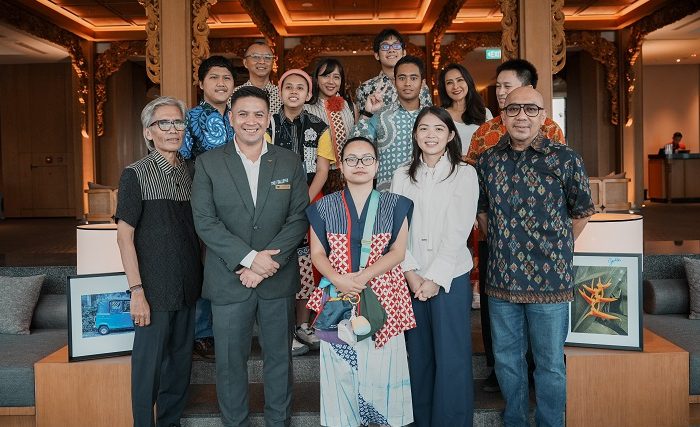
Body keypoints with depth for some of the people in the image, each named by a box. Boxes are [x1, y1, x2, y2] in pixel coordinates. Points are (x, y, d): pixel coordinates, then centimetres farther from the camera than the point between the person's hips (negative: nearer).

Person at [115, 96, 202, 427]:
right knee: (149, 361, 4)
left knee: (181, 358, 16)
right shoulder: (136, 174, -8)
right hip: (154, 287, -5)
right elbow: (124, 235, -10)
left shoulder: (189, 172, 7)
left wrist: (199, 278, 9)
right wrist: (136, 291, -15)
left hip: (187, 287, 5)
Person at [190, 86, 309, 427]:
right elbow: (205, 221, -8)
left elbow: (299, 218, -2)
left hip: (279, 279, 1)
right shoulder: (209, 162, -1)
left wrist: (268, 263, -14)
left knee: (279, 357, 13)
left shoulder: (290, 162, 4)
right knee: (230, 361, 9)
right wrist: (249, 258, -17)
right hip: (228, 280, -1)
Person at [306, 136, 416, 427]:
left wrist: (363, 276, -17)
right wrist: (337, 279, -18)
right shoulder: (324, 207, 6)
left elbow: (398, 251, -3)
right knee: (341, 369, 5)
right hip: (338, 295, 1)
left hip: (382, 297, 0)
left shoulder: (395, 204, 5)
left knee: (381, 366, 3)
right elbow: (317, 253, 2)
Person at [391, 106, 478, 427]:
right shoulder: (402, 175, 8)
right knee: (418, 355, 10)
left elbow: (458, 231, -7)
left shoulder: (464, 174, 0)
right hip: (411, 278, 3)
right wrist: (410, 273, -7)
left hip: (450, 277, -2)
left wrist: (435, 277, -12)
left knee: (451, 358, 0)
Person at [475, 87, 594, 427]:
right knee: (506, 360, 16)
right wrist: (502, 245, 8)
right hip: (501, 280, 3)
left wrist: (553, 252, 4)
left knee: (550, 364, 9)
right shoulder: (487, 161, 3)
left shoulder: (565, 159, -6)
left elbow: (580, 214, 4)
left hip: (550, 280, -3)